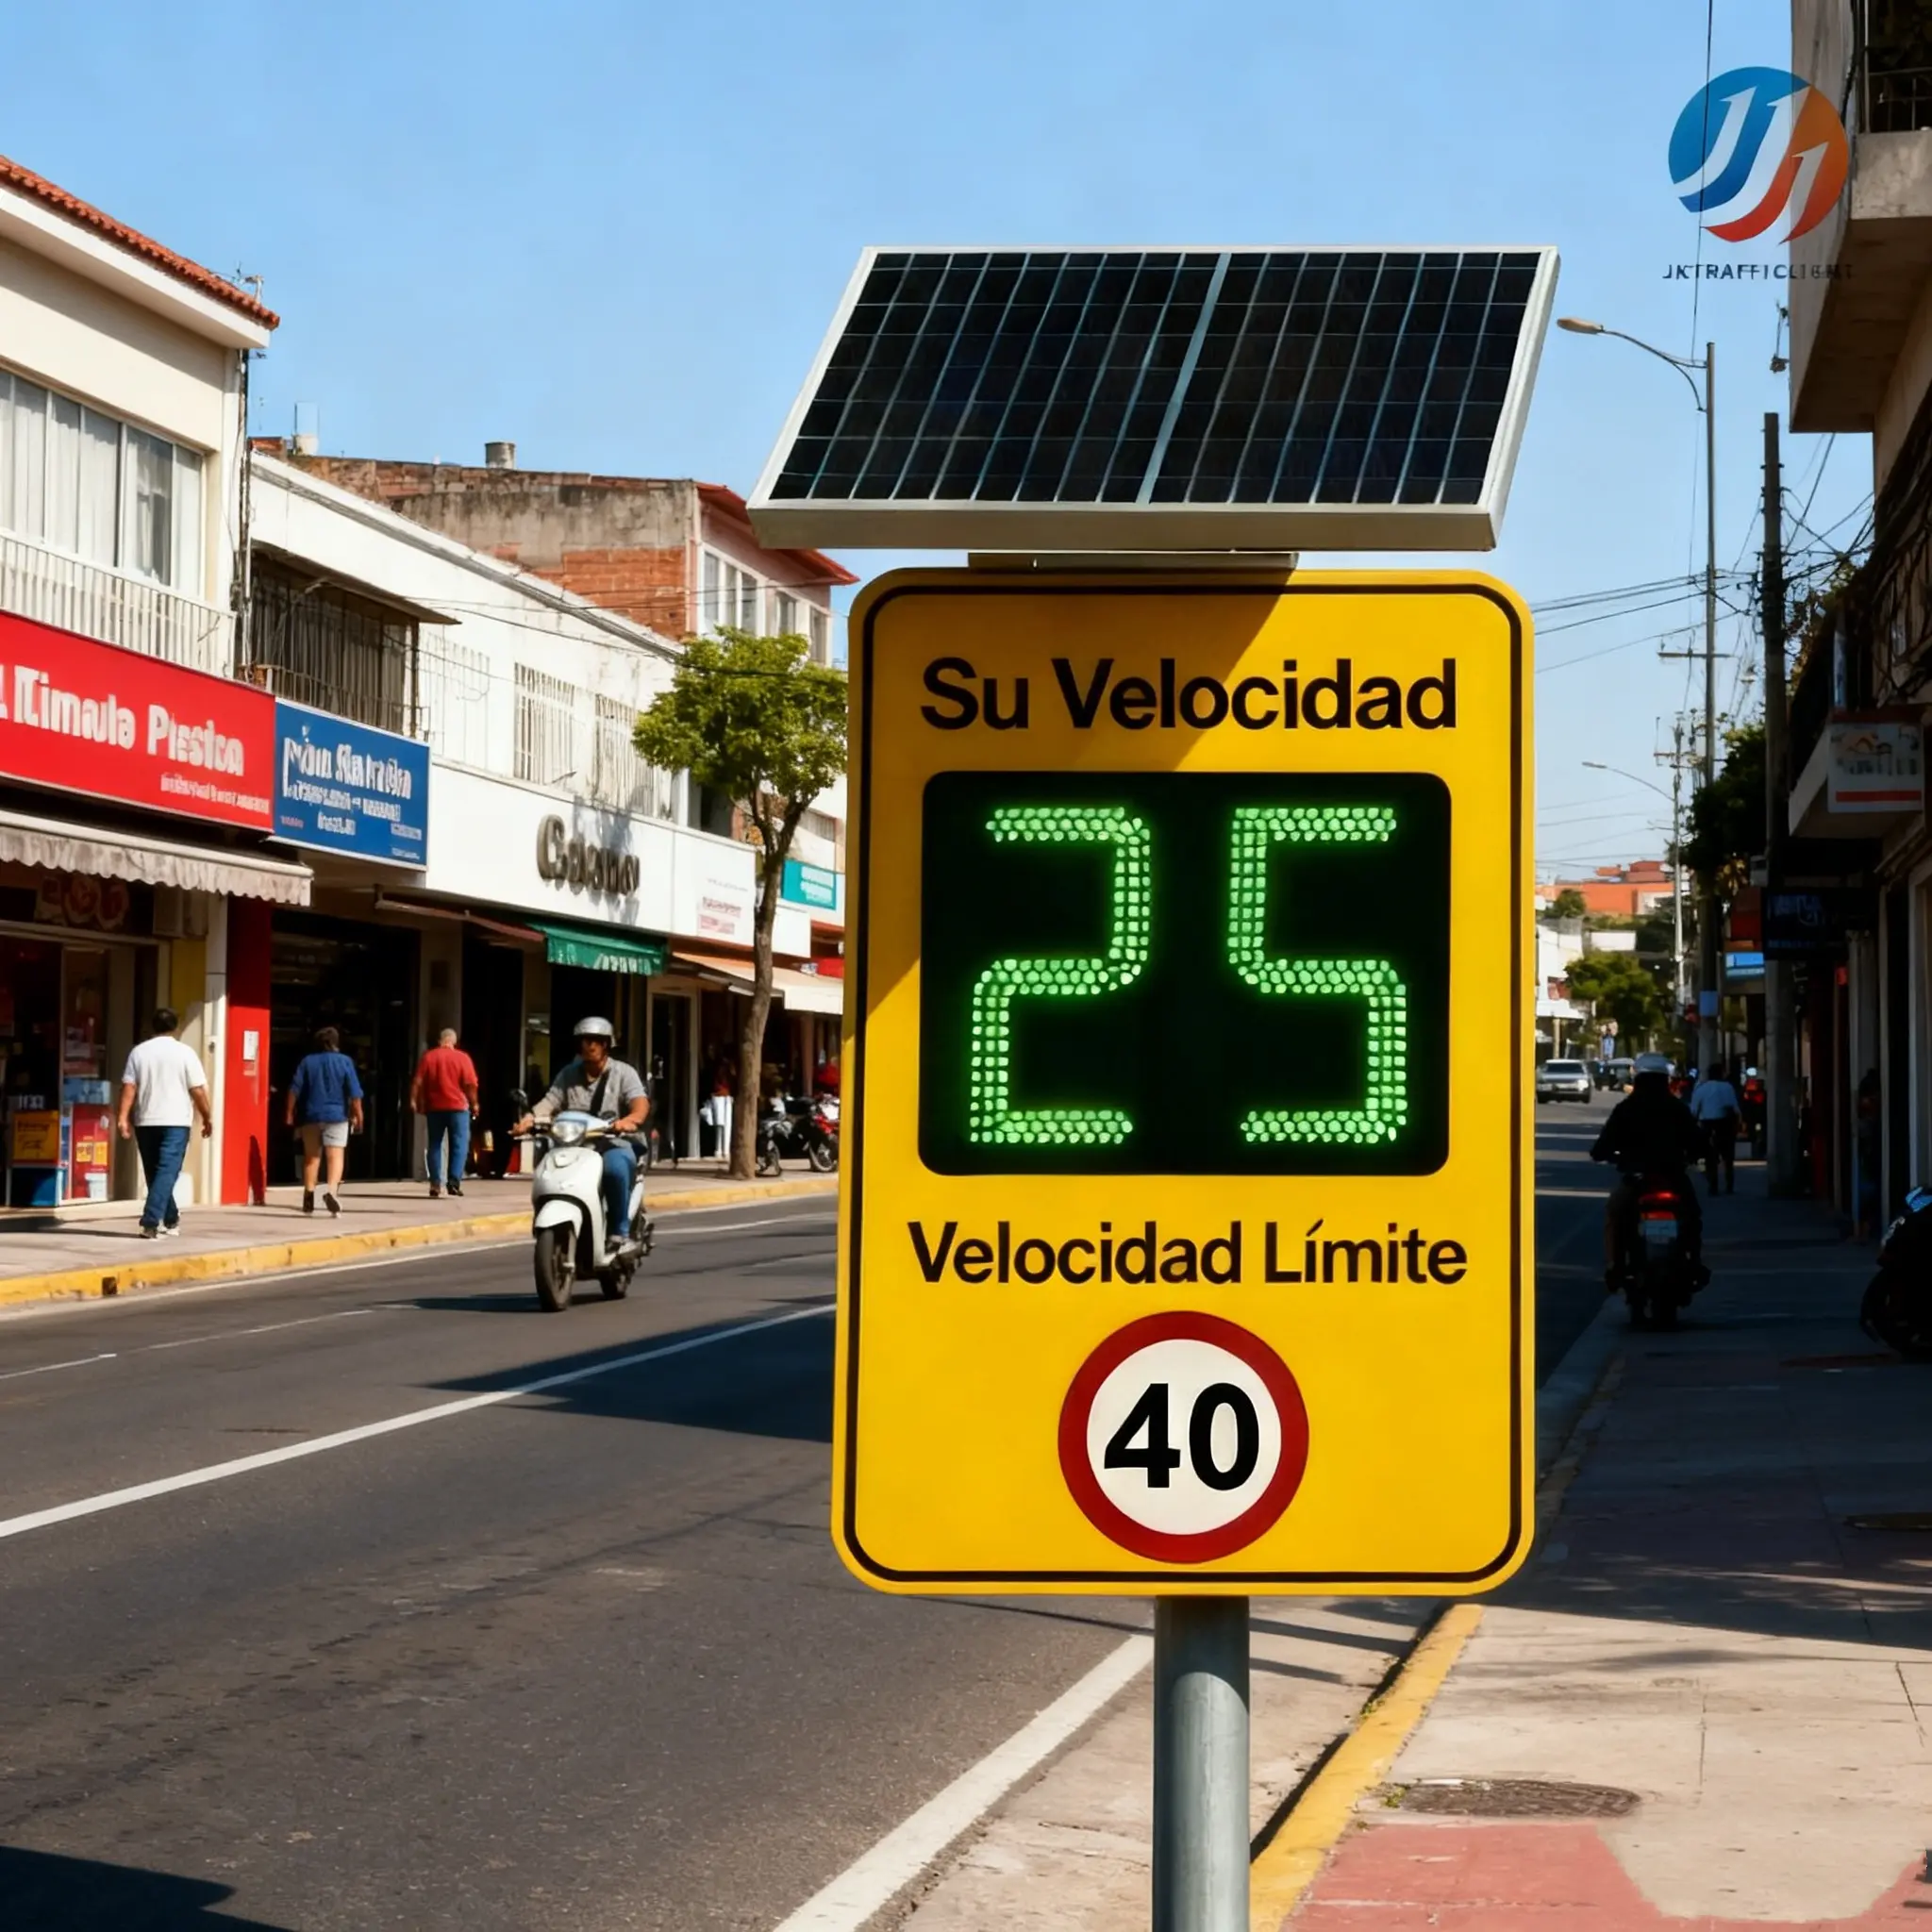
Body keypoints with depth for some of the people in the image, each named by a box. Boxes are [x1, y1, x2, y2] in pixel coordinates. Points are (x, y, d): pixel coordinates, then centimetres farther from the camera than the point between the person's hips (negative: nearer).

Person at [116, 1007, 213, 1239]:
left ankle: (171, 1219, 27)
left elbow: (129, 1087, -2)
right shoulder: (184, 1052, -3)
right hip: (175, 1122, -4)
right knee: (167, 1172, -7)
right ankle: (151, 1223, -21)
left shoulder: (139, 1052, 5)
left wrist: (124, 1118, -3)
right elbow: (198, 1090, -4)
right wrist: (208, 1117, 6)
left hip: (145, 1122, 4)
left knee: (154, 1173, 16)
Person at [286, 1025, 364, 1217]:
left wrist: (290, 1113, 6)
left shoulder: (307, 1061, 3)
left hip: (311, 1115, 2)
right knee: (335, 1155, -5)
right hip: (336, 1115, -2)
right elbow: (354, 1093, -5)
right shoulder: (345, 1062, -2)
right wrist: (358, 1115, 2)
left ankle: (309, 1196, 11)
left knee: (312, 1156, 13)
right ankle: (331, 1190, -26)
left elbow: (295, 1089, 1)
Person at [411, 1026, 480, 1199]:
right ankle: (454, 1181, -11)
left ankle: (435, 1184, 4)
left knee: (435, 1145, 8)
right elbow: (470, 1084, -8)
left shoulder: (428, 1057, 3)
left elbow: (418, 1082, -2)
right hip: (458, 1106, -2)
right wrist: (474, 1104, 0)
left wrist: (414, 1101, 1)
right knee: (459, 1145, 2)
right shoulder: (462, 1058, -3)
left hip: (434, 1107, 2)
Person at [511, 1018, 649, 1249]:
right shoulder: (568, 1075, 16)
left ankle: (618, 1232, -24)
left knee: (615, 1168, -37)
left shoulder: (623, 1072, 5)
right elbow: (550, 1102, 2)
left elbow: (640, 1103, -13)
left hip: (614, 1146, -3)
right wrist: (529, 1119, -20)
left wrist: (631, 1119, -37)